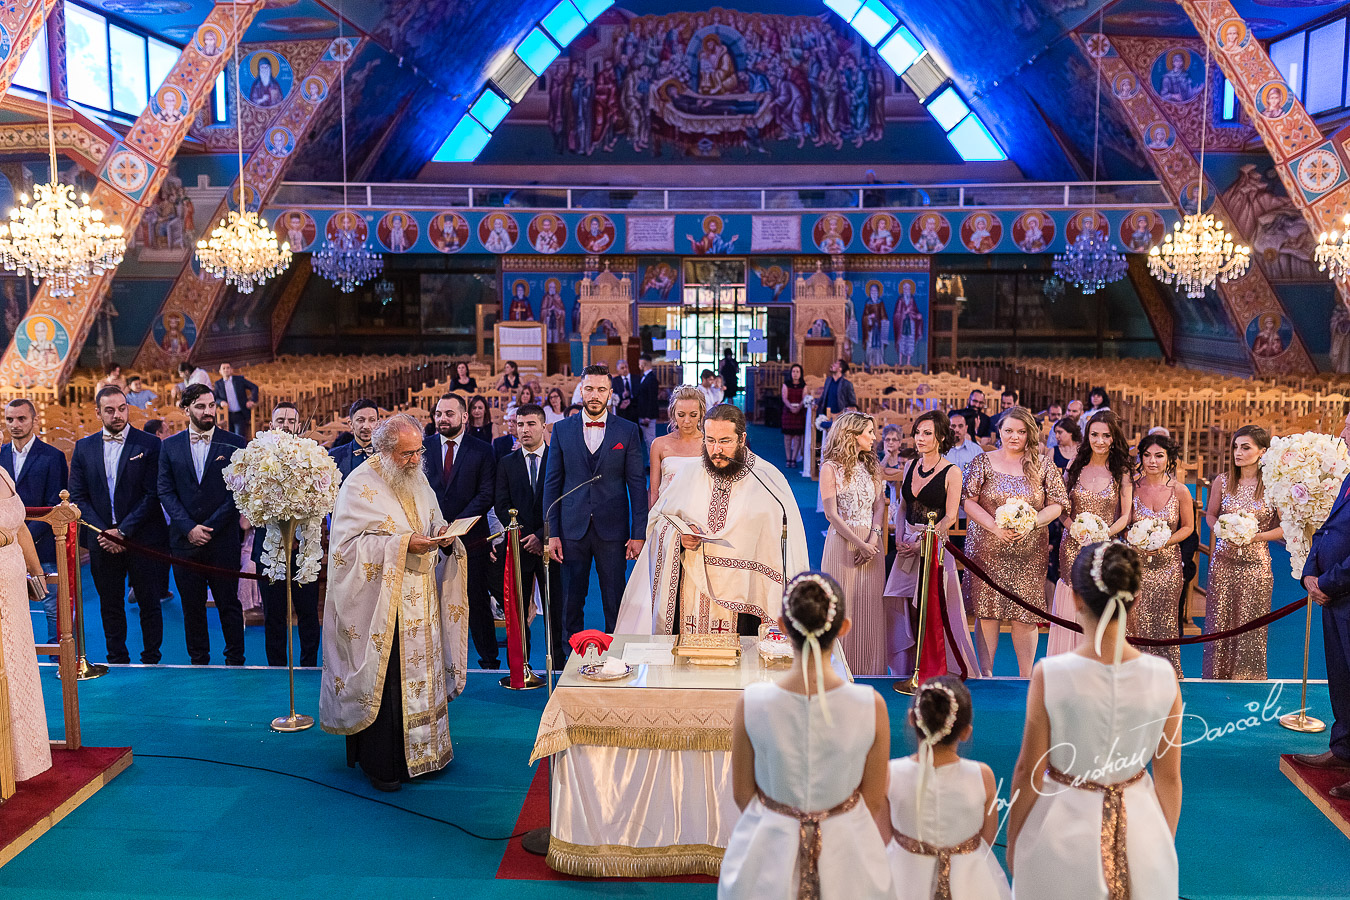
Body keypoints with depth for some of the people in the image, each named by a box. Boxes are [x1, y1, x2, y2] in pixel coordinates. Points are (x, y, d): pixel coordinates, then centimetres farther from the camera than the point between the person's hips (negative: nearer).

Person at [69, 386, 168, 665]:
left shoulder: (149, 444, -3)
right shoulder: (84, 448, 8)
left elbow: (152, 495, -8)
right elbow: (78, 496, 6)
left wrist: (123, 531, -13)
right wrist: (102, 531, -7)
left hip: (142, 538, -3)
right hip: (102, 542, 3)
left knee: (149, 605, 4)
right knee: (110, 607, 11)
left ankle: (151, 660, 15)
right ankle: (117, 661, 21)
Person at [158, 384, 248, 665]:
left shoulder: (234, 443, 0)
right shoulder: (170, 446, 7)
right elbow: (166, 492, 3)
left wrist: (210, 527, -10)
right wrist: (189, 528, -9)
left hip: (223, 540, -2)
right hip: (184, 540, 2)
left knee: (229, 605, 3)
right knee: (192, 607, 9)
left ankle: (235, 661, 14)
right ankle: (198, 662, 20)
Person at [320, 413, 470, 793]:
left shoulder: (418, 480, 10)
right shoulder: (361, 486, -11)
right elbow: (347, 544, -17)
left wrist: (443, 537, -7)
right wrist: (402, 544, -24)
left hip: (420, 602, 7)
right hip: (380, 604, -6)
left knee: (421, 673, 11)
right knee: (384, 680, -2)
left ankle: (420, 750, 24)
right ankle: (380, 762, 11)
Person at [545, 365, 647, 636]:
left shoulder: (628, 431, 3)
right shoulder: (562, 429, 6)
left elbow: (637, 484, 2)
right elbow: (552, 484, 6)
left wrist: (638, 534, -3)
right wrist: (552, 533, 0)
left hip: (612, 531, -1)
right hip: (572, 530, 1)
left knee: (615, 605, 3)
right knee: (571, 603, 6)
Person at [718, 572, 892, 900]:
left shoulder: (751, 703, -22)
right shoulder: (871, 706, -22)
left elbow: (742, 794, -7)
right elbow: (874, 801, -9)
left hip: (767, 855, 0)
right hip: (847, 854, 0)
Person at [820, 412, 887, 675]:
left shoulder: (872, 465, 12)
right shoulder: (831, 468, -5)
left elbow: (879, 506, 6)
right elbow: (831, 514, -10)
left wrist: (873, 540, -9)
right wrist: (859, 544, -15)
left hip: (871, 543, 5)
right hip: (843, 542, -5)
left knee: (869, 604, 5)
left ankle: (868, 670, 13)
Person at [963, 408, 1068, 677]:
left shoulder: (1042, 466, 6)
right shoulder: (983, 462, 4)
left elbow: (1056, 505, 5)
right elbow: (968, 502, -1)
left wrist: (1030, 524, -12)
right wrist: (994, 527, -14)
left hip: (1029, 552, 1)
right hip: (987, 549, 0)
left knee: (1025, 614, 1)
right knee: (987, 612, -1)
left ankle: (1026, 677, 11)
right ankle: (986, 672, 8)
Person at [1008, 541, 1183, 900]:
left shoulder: (1050, 675, -20)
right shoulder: (1163, 676, -14)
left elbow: (1028, 772, -11)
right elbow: (1170, 777, -3)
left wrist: (1012, 841, 4)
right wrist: (1166, 843, 13)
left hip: (1063, 831, -2)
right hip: (1141, 829, 2)